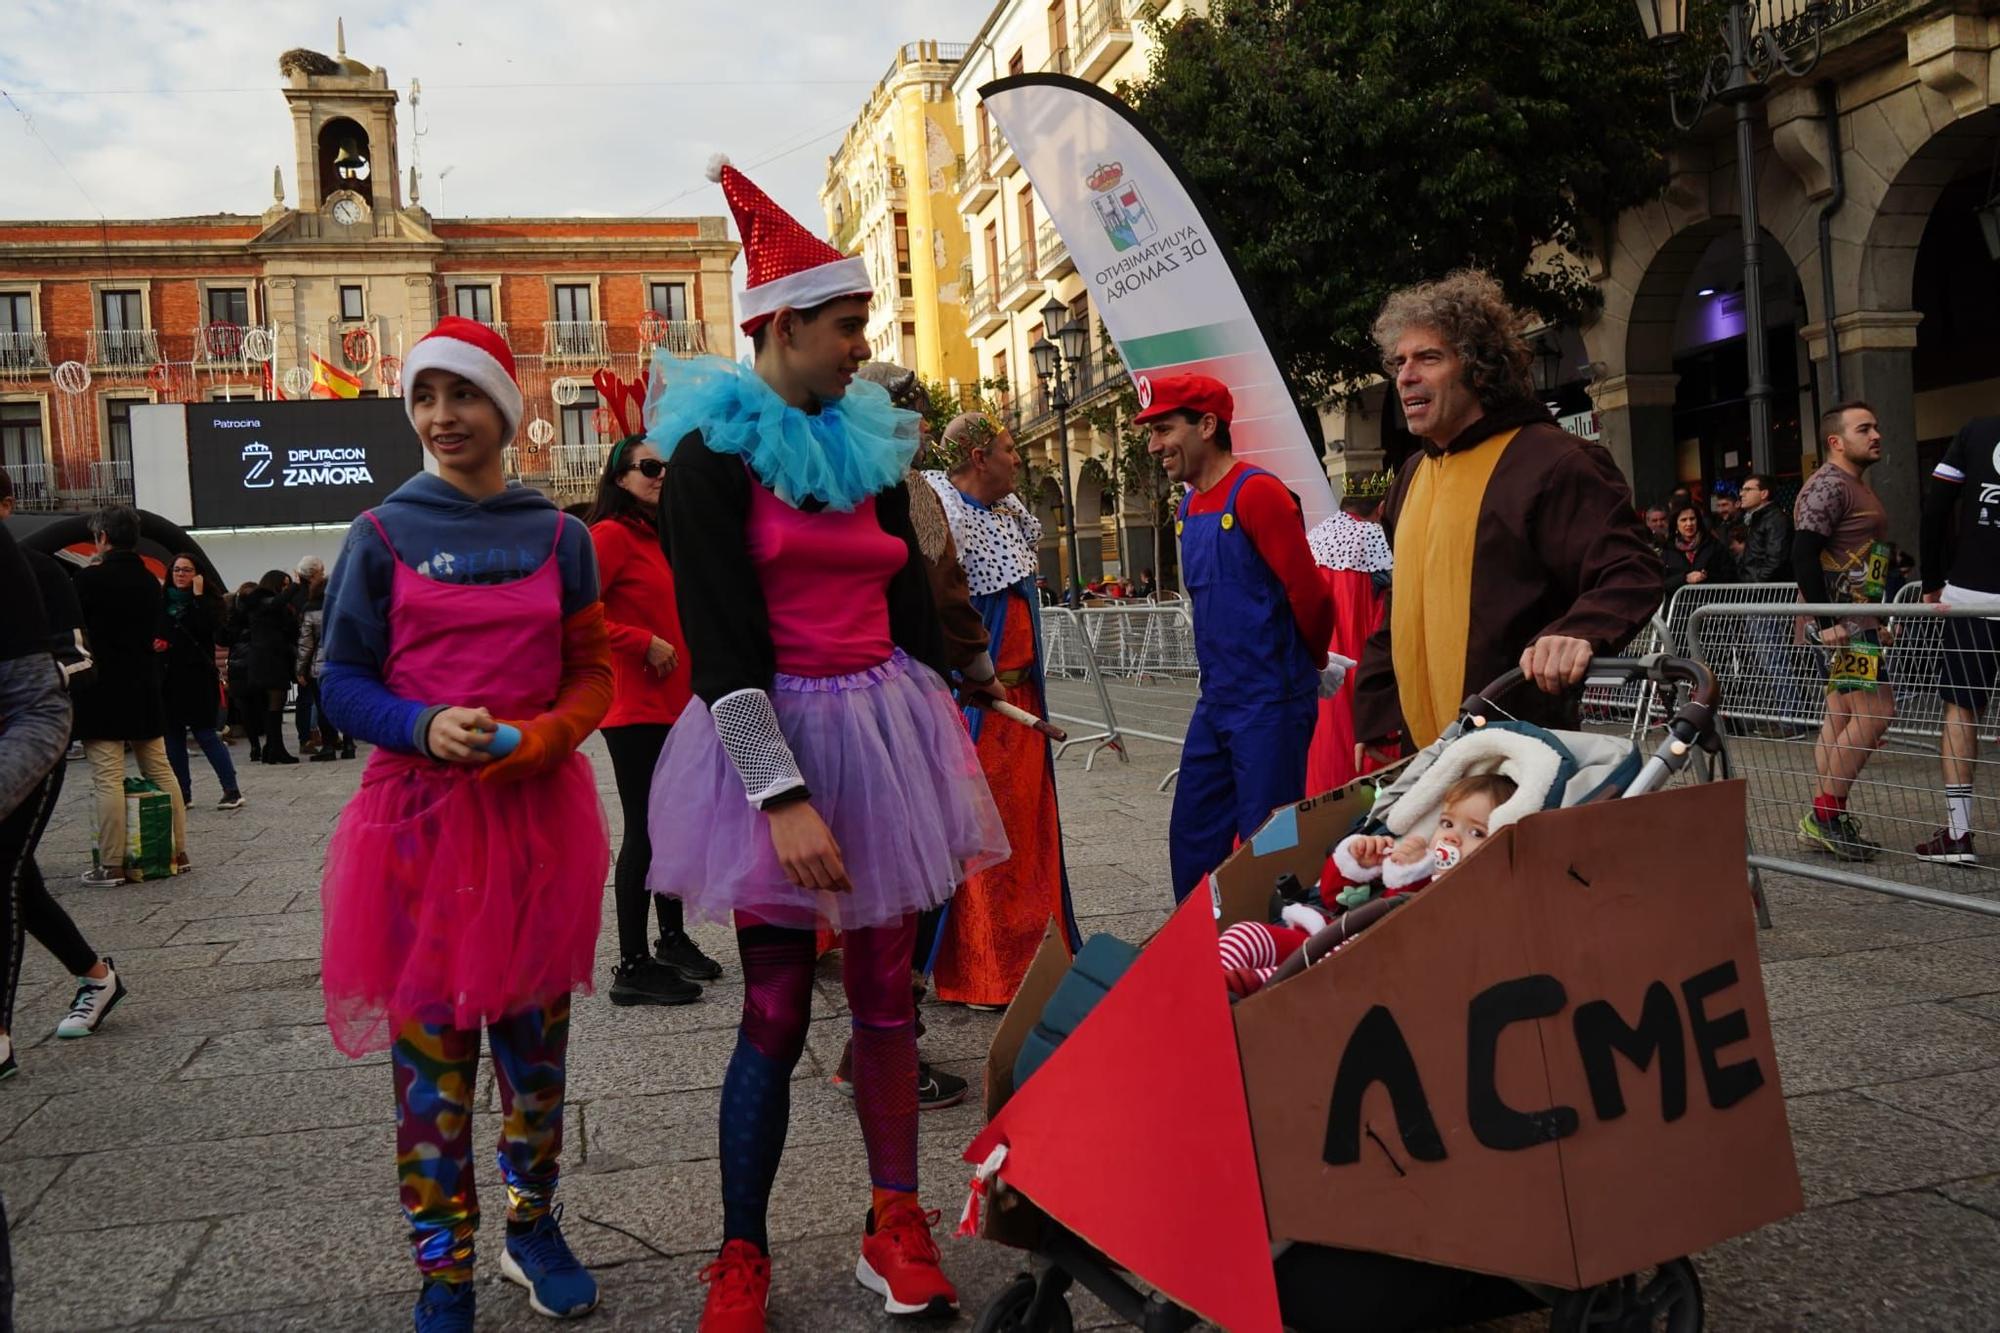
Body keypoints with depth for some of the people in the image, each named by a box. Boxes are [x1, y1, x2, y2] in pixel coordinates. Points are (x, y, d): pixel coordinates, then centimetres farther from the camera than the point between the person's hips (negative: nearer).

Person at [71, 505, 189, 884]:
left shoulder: (89, 579, -11)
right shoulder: (150, 581, 8)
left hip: (102, 695, -6)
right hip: (145, 690, 6)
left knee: (108, 779, -5)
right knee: (161, 771, 11)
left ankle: (111, 864, -4)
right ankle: (177, 852, 15)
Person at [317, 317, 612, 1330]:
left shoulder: (558, 537, 5)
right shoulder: (383, 534, 1)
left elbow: (594, 674, 8)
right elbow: (342, 683, 2)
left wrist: (545, 734, -12)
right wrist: (425, 726, -16)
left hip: (539, 812, 2)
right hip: (421, 816, -1)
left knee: (536, 1031, 10)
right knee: (431, 1041, 3)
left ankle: (533, 1225, 31)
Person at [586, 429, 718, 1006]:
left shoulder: (655, 535, 17)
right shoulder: (610, 533, -11)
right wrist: (646, 644, -18)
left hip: (671, 705, 9)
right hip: (636, 709, -9)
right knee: (644, 830, -6)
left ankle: (672, 938, 29)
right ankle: (633, 968, 2)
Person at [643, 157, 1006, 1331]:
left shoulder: (872, 446, 12)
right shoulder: (714, 457, -7)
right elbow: (724, 645, -14)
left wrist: (946, 751, 14)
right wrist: (784, 796, -20)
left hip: (888, 732, 5)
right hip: (778, 738, -5)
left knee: (887, 992, 9)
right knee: (777, 1010, 1)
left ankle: (897, 1225, 24)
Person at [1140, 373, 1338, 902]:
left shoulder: (1256, 493, -15)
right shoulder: (1189, 506, 12)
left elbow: (1308, 592, -17)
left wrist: (1314, 664, 0)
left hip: (1270, 704, -8)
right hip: (1216, 701, 8)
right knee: (1192, 838, 13)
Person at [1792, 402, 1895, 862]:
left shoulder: (1854, 487, 20)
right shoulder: (1828, 485, -12)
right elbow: (1803, 554, -21)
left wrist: (1879, 618, 20)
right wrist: (1825, 622, -25)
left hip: (1855, 621, 10)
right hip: (1842, 623, -10)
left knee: (1842, 718, 10)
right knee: (1876, 712, -13)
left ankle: (1822, 821, 14)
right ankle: (1826, 815, -5)